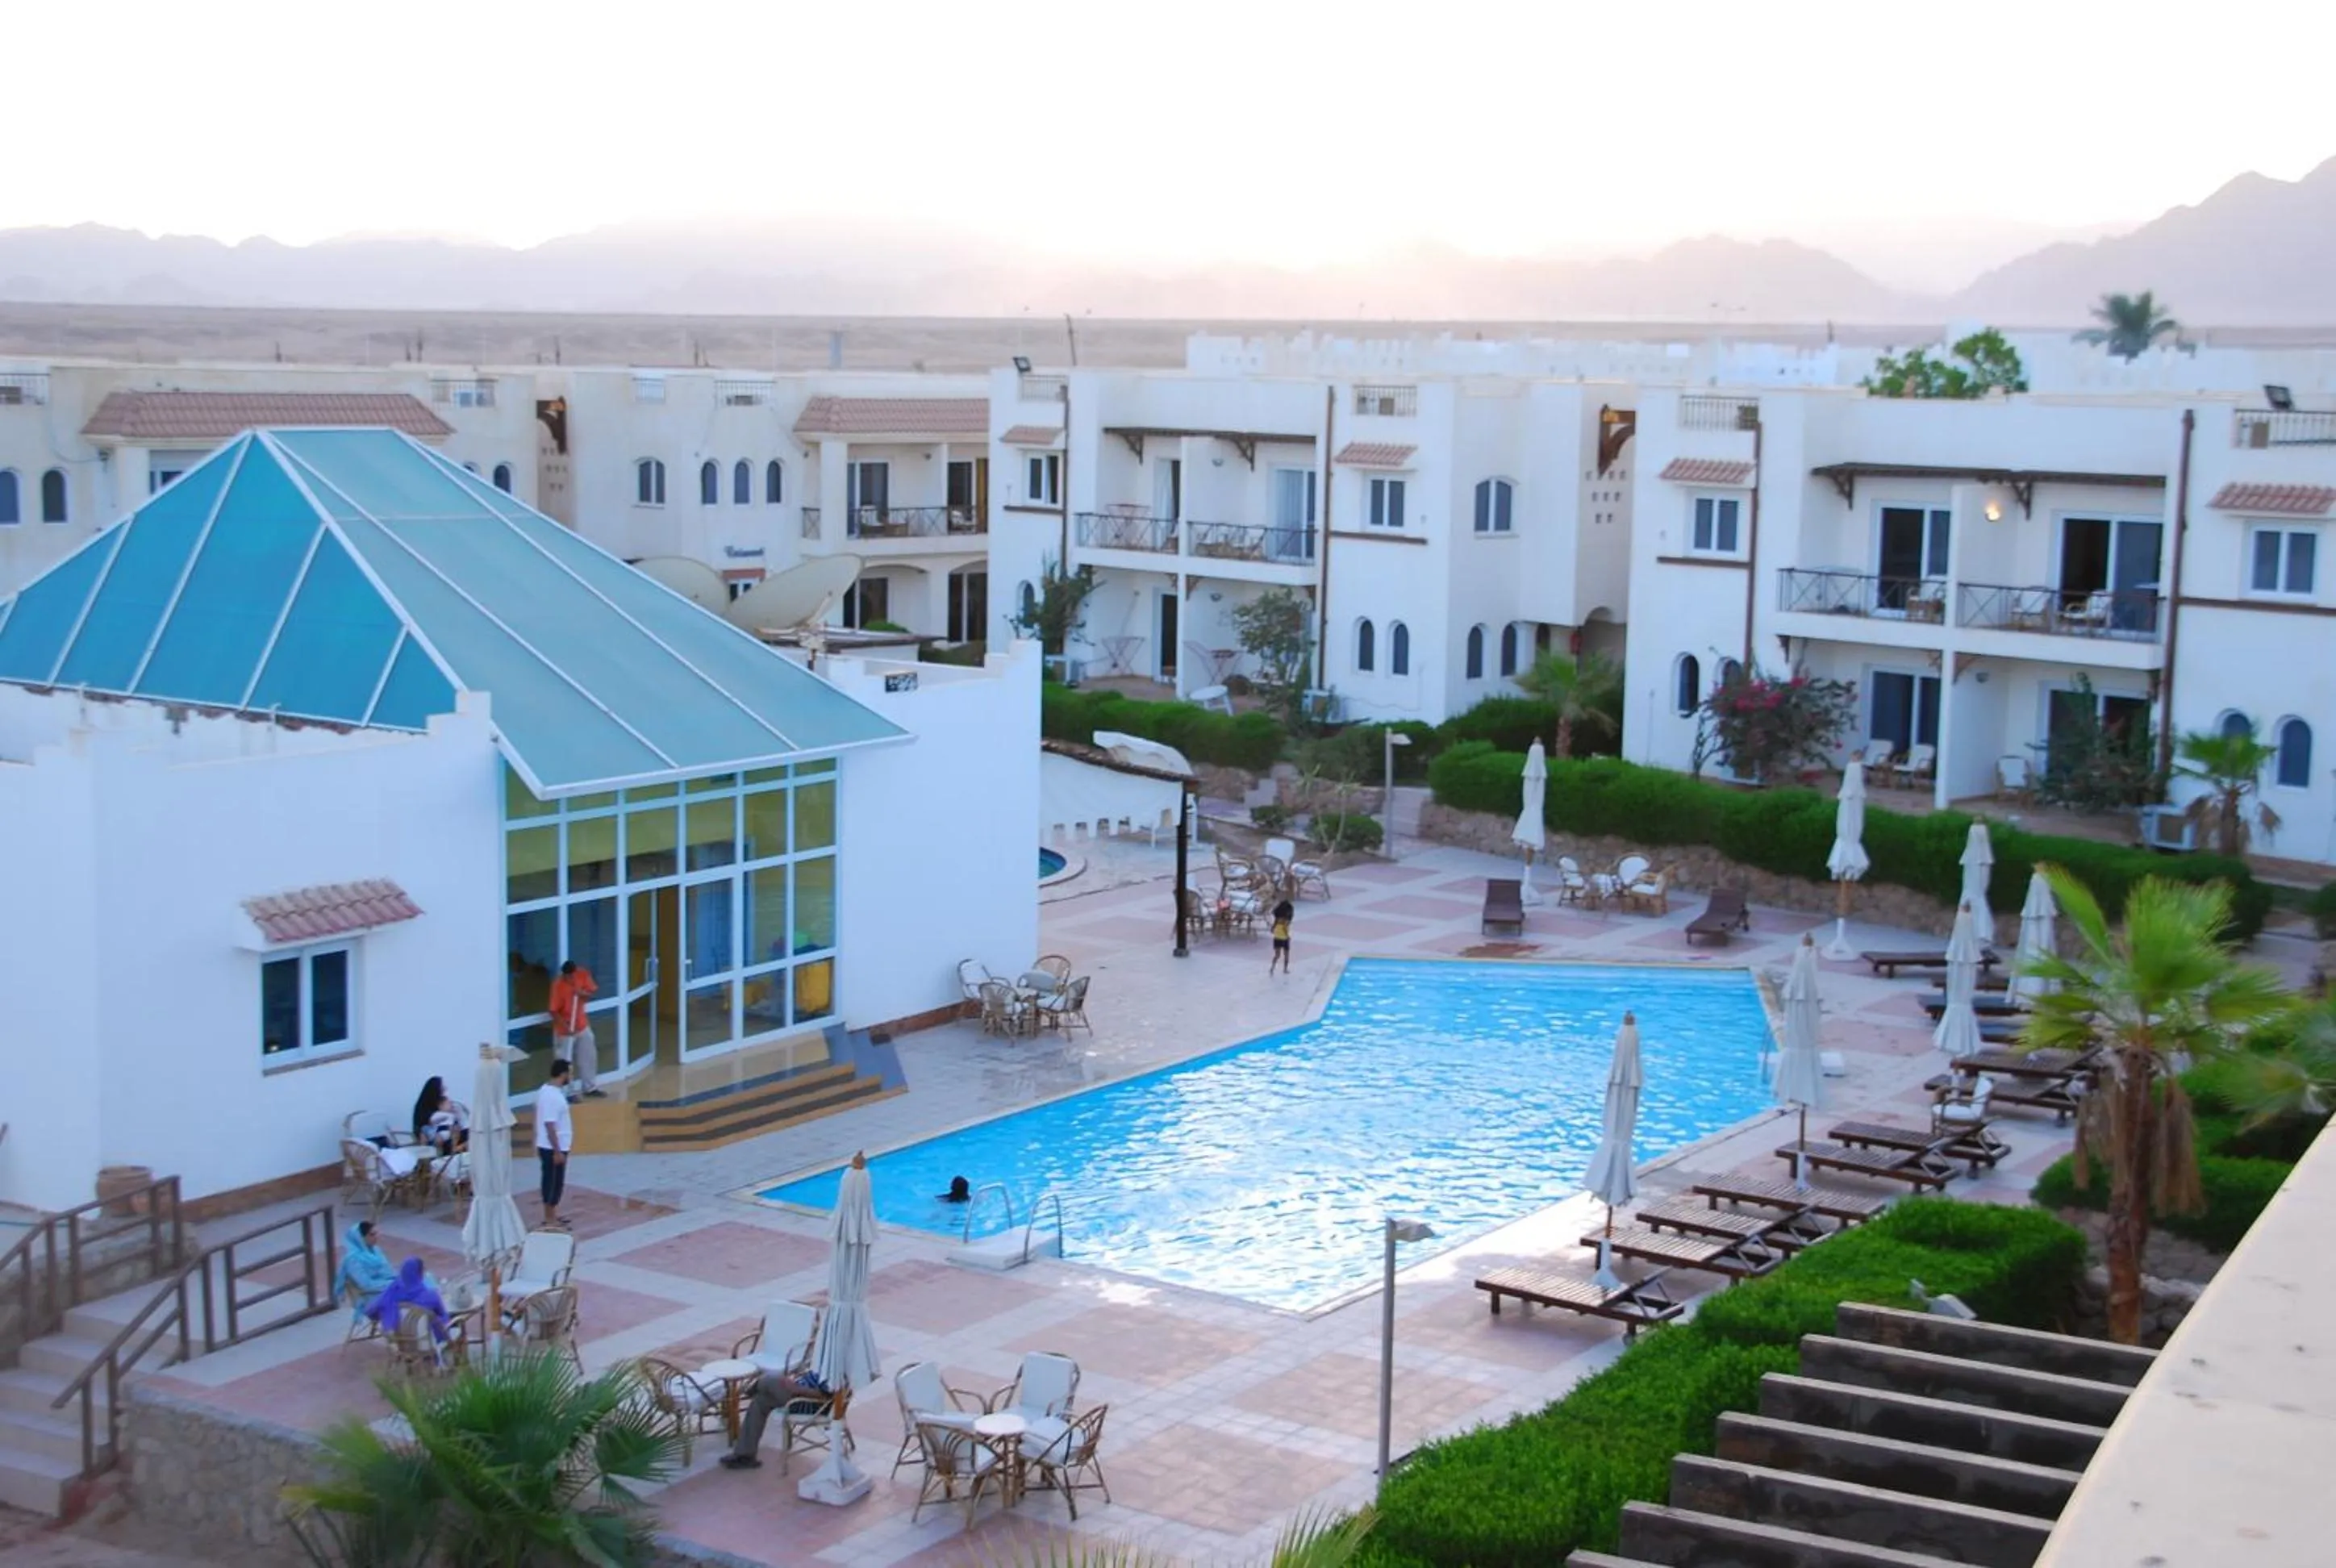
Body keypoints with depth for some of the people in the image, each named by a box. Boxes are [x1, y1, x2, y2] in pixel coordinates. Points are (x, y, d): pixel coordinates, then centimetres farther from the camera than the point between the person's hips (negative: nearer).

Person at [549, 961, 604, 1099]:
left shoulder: (583, 974, -10)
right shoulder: (558, 985, -25)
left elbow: (592, 992, 0)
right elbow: (554, 1011, -22)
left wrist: (583, 993, -22)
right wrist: (565, 1025, -32)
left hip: (582, 1025, 6)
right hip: (565, 1029, -6)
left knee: (589, 1056, 16)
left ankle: (590, 1088, 31)